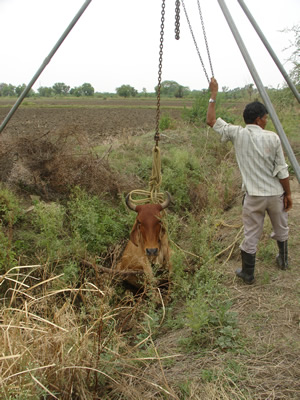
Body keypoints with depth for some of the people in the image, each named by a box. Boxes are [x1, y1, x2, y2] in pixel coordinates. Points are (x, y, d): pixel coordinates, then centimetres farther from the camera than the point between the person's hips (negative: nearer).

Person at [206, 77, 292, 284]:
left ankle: (247, 274, 18)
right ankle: (283, 260, 45)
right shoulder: (272, 138, -9)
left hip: (254, 195, 0)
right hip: (275, 193, 1)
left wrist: (213, 95, 10)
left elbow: (211, 120, 4)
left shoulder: (238, 134, -7)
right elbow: (282, 170, -7)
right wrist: (288, 193, 4)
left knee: (251, 236, 8)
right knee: (281, 229, 24)